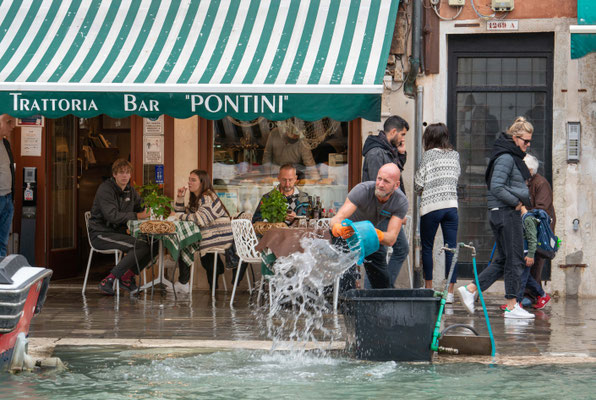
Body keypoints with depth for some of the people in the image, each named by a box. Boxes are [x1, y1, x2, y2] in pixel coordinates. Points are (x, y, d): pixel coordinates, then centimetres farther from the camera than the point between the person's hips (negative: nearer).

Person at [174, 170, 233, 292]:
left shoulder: (208, 198, -16)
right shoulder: (195, 198, 15)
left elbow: (200, 219, -28)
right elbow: (181, 214, 19)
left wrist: (180, 216, -18)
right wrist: (180, 197, 6)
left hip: (220, 236, -10)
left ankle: (183, 281, -2)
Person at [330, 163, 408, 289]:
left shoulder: (401, 202, -26)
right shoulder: (363, 190, -36)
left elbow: (391, 239, -33)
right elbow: (338, 218, -44)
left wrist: (377, 234, -56)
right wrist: (337, 227, -69)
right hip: (347, 233, -4)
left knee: (383, 282, 6)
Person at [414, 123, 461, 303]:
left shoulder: (429, 155, -5)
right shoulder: (455, 155, 9)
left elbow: (418, 183, -4)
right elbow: (456, 177, 14)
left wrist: (421, 192, 17)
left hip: (431, 207, -4)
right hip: (451, 205, 4)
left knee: (427, 247, 10)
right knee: (451, 248, 1)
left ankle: (428, 286, 14)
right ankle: (450, 291, -1)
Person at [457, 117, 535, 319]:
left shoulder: (514, 157, 17)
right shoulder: (505, 158, -14)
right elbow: (496, 187, -21)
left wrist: (521, 201, 11)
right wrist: (516, 202, -15)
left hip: (509, 212, 10)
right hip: (505, 213, -10)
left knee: (503, 260, 11)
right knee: (514, 259, -5)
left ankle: (470, 289, 11)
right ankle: (511, 306, -1)